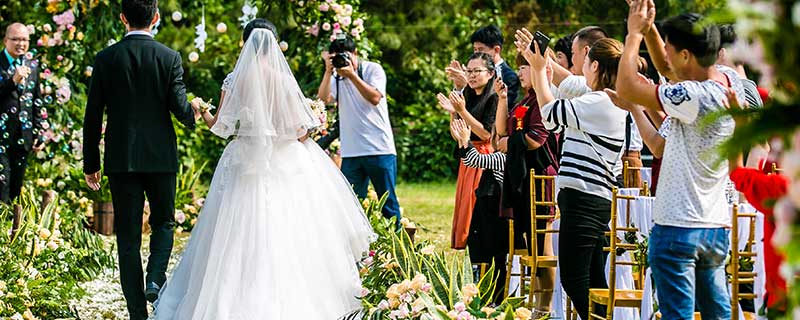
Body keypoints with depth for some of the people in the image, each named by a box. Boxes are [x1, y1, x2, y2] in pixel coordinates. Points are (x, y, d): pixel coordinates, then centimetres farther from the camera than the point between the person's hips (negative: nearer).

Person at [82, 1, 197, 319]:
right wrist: (195, 116, 15)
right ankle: (155, 278, -6)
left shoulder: (105, 59, -2)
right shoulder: (170, 58, -5)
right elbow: (180, 108, -9)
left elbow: (92, 116, -1)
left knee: (128, 236, 6)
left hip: (121, 158, 1)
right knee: (163, 223, 18)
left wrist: (91, 163, 7)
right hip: (160, 157, 0)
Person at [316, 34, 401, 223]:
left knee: (388, 200, 3)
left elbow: (375, 98, -15)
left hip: (379, 149, -3)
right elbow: (324, 98, -9)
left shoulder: (373, 69, 0)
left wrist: (352, 75, -19)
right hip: (350, 151, 3)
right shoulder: (336, 76, 7)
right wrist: (328, 71, -15)